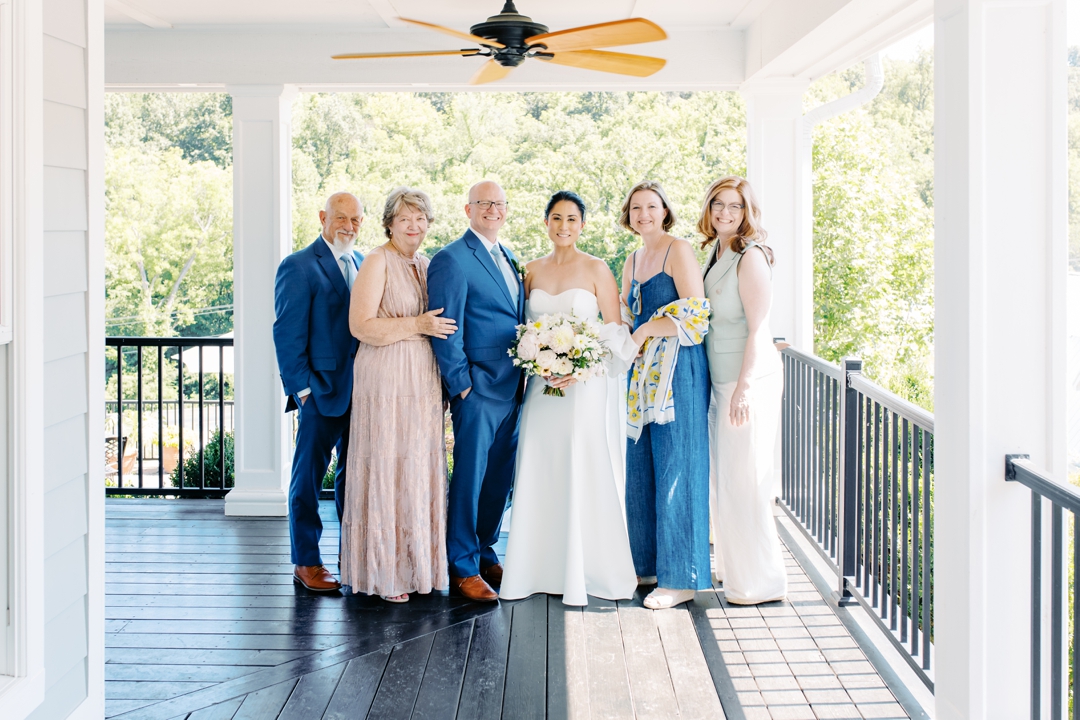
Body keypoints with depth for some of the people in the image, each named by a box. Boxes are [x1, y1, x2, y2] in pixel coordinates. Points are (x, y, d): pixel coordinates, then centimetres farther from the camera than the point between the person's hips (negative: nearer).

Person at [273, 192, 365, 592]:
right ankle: (306, 563, 12)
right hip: (322, 393, -6)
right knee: (309, 476, 4)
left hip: (363, 391, 6)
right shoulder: (299, 267, -8)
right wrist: (302, 388, -14)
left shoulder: (364, 265, 13)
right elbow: (287, 335, -10)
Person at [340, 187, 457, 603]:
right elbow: (361, 326, -15)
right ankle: (384, 573, 5)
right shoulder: (378, 261, -8)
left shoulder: (424, 265, 15)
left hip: (422, 381, 7)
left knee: (420, 469, 10)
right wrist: (416, 326, -18)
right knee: (386, 470, -3)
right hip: (386, 379, -7)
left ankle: (417, 562, 20)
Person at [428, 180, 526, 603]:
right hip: (478, 389, -8)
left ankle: (485, 553, 26)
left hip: (511, 390, 8)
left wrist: (524, 377, 12)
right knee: (469, 477, -1)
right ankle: (462, 568, 8)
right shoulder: (452, 260, -9)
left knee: (500, 477, 13)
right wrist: (461, 384, -13)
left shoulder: (508, 259, 17)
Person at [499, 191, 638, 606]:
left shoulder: (596, 269, -2)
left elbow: (616, 332, -4)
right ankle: (544, 568, 12)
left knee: (587, 475, -2)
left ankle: (589, 571, 6)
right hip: (542, 386, 4)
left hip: (587, 384, -4)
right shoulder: (532, 271, 10)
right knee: (542, 476, 4)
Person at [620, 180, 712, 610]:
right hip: (643, 373, 8)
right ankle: (647, 563, 20)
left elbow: (695, 312, -15)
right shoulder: (633, 261, 18)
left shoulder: (679, 251, -6)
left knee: (675, 469, -5)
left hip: (677, 371, -8)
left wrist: (646, 331, -13)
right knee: (640, 468, 9)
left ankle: (681, 578, 0)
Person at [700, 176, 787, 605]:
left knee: (745, 477, -4)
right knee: (724, 475, 15)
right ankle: (732, 565, 27)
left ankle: (762, 581, 4)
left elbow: (757, 328, -17)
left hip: (750, 378, -9)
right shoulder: (714, 255, 14)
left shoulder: (750, 257, -12)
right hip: (721, 378, 9)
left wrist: (744, 387, -21)